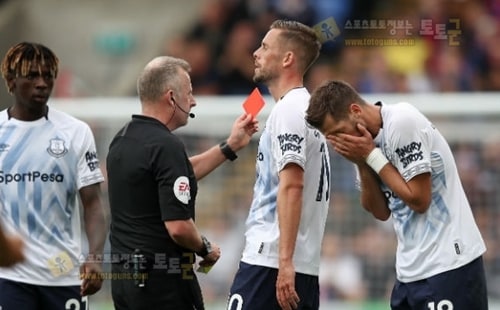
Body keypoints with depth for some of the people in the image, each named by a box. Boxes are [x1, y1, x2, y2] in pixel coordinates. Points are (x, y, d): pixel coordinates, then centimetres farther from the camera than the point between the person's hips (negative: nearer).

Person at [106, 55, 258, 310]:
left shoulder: (123, 139, 11)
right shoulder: (166, 146, -18)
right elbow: (178, 227, -23)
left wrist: (230, 147, 28)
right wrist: (206, 249, -2)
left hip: (122, 276, 9)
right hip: (162, 279, -9)